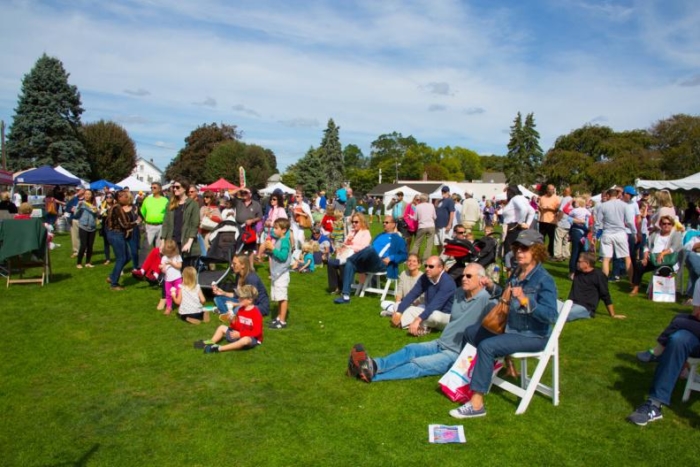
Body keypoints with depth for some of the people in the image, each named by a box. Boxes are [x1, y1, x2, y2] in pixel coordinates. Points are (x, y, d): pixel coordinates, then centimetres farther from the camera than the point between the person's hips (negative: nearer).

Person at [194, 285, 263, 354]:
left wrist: (240, 334, -25)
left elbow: (256, 332, -24)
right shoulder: (241, 309, 4)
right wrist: (233, 322, -15)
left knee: (245, 340, -43)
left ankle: (219, 348, -40)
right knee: (222, 328, 15)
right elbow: (237, 326, 8)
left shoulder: (256, 313, -18)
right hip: (239, 334, 9)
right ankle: (211, 342, -8)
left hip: (252, 338, -8)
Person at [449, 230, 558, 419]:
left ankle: (476, 403, -24)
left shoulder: (544, 280, -20)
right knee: (471, 331, 15)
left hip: (533, 336, -9)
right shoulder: (516, 273, 3)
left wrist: (525, 300, -37)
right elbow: (507, 297, 22)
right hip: (511, 327, 9)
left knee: (487, 346, -29)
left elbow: (551, 316, -27)